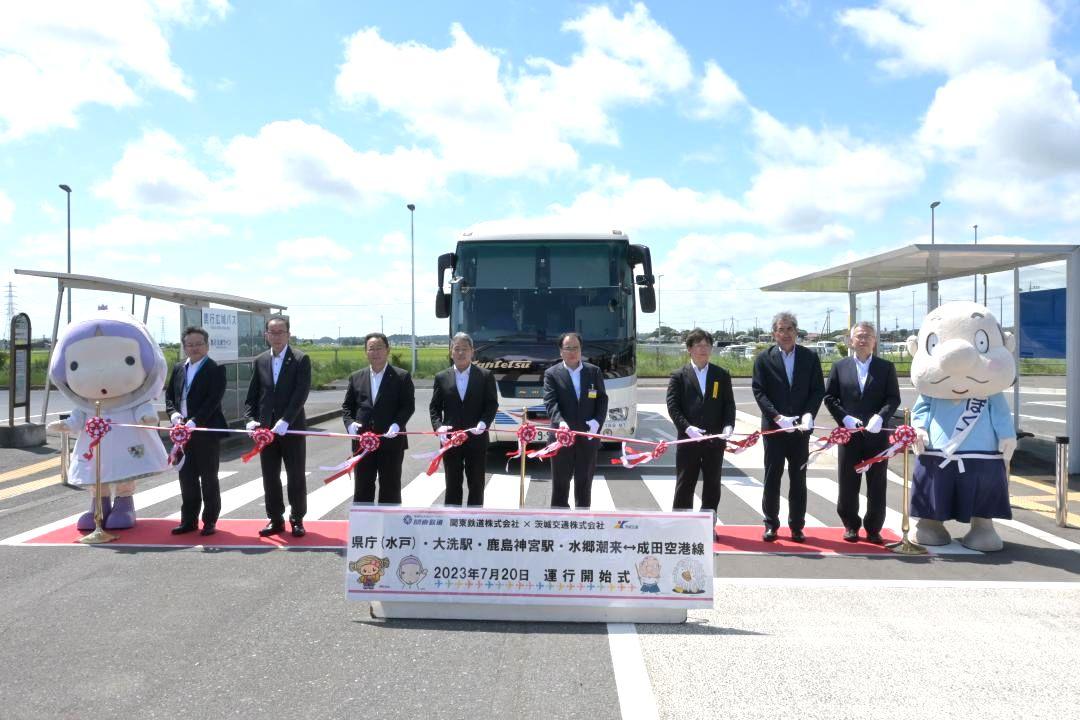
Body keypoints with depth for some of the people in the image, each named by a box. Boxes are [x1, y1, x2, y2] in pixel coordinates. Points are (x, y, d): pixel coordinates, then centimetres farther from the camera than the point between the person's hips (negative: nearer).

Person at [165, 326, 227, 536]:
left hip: (207, 432, -6)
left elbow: (213, 400, -16)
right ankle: (189, 520, 21)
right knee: (187, 478, 11)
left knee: (208, 478, 4)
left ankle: (210, 521, 14)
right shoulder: (178, 369, 13)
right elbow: (169, 395, 14)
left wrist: (194, 422, -22)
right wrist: (174, 414, -6)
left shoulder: (215, 369, -7)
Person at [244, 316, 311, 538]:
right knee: (270, 477, 9)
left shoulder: (301, 360, -4)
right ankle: (275, 520, 19)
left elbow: (301, 394, -13)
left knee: (296, 477, 4)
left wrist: (285, 421, -20)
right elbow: (252, 395, 11)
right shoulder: (260, 361, 10)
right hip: (266, 428, 4)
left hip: (292, 428, -4)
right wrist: (251, 419, -3)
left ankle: (297, 520, 15)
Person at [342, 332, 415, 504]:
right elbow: (347, 406, 12)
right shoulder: (356, 377, 10)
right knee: (362, 489, 9)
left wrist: (397, 424, -21)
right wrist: (350, 423, -8)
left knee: (390, 489, 6)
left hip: (391, 441, -3)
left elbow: (408, 405, -5)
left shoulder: (402, 377, 0)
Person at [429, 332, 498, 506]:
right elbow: (434, 407, 7)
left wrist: (483, 423, -18)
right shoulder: (441, 377, 5)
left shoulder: (485, 376, 1)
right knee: (452, 485, 8)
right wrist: (438, 426, -11)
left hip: (476, 440, -1)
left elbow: (492, 404, -1)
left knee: (476, 485, 7)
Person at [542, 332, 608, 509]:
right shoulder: (552, 374, 0)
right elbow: (550, 402, -11)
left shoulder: (594, 371, 7)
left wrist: (597, 421, -12)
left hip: (588, 436, 2)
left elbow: (602, 400, 5)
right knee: (560, 483, 6)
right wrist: (560, 422, -29)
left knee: (584, 482, 10)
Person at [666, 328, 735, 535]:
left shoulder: (722, 375, 9)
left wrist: (728, 426, -12)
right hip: (688, 440, -2)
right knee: (684, 486, 4)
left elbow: (729, 405, 6)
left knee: (712, 486, 9)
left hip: (715, 440, 2)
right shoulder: (679, 376, 2)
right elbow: (673, 406, -4)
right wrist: (687, 428, -18)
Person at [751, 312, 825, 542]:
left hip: (800, 428, 1)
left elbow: (818, 390, 3)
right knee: (772, 477, 5)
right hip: (774, 427, -1)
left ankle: (797, 526, 16)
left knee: (798, 478, 8)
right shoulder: (764, 359, 0)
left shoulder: (810, 357, 4)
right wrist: (777, 417, -16)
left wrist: (808, 414, -13)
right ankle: (771, 524, 15)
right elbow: (759, 391, -5)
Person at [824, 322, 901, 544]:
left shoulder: (886, 367, 5)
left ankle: (873, 528, 15)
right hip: (849, 433, 0)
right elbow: (829, 397, 5)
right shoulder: (840, 366, 6)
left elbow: (893, 398, 1)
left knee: (877, 484, 4)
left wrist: (880, 417, -16)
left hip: (877, 434, 0)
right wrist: (845, 418, -8)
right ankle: (851, 526, 19)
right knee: (848, 484, 5)